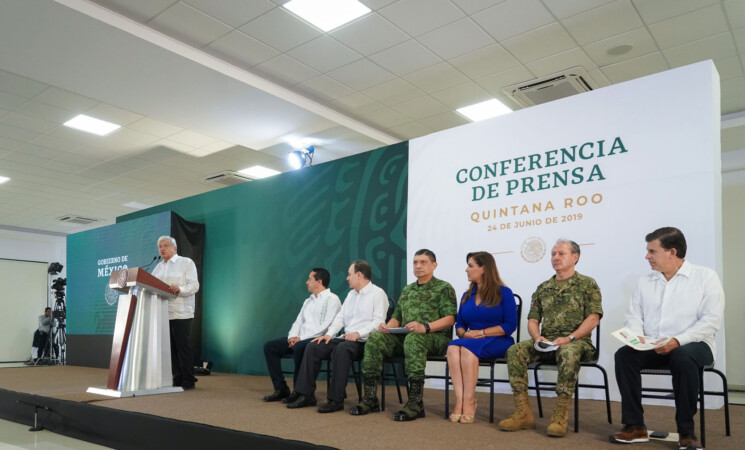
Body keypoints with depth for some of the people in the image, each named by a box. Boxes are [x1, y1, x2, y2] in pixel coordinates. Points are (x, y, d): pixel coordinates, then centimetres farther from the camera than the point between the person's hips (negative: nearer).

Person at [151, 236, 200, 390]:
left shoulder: (186, 263, 1)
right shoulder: (159, 267, 20)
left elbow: (194, 285, -9)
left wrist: (179, 289, -26)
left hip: (181, 313, -6)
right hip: (164, 312, 6)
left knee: (183, 346, -5)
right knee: (171, 347, 6)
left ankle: (188, 381, 1)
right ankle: (178, 379, 14)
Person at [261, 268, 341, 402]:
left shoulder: (331, 299, -4)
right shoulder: (308, 301, 23)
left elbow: (326, 326, -15)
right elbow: (298, 322, 21)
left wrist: (301, 338, -17)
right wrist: (292, 336, -2)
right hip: (300, 339, 9)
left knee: (299, 348, -37)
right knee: (269, 347, -4)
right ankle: (281, 389, -3)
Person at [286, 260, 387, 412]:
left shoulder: (377, 294, -3)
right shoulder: (351, 294, 22)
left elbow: (378, 321, -13)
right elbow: (340, 317, 16)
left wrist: (358, 333, -24)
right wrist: (329, 334, 0)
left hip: (364, 341, -8)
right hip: (346, 338, 8)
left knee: (341, 349, -36)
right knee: (313, 347, -8)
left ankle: (336, 399, -30)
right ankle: (306, 394, -7)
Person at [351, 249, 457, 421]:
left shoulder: (443, 288, 4)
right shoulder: (407, 290, 24)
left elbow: (449, 318, -9)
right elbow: (397, 317, 21)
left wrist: (425, 327, -25)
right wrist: (387, 327, -3)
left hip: (435, 337, -6)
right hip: (405, 336, 6)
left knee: (413, 339, -40)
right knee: (374, 339, -19)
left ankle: (415, 402, -38)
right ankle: (370, 397, -19)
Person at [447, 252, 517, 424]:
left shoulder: (504, 293, 1)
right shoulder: (467, 295, 18)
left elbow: (510, 325, -7)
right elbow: (460, 324, 16)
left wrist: (482, 332, -14)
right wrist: (464, 334, -7)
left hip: (498, 342, -4)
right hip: (471, 340, 5)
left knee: (468, 348, -35)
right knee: (453, 347, -30)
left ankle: (469, 401, -29)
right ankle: (460, 401, -35)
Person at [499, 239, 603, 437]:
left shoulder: (587, 285, 6)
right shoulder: (543, 288, 18)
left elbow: (593, 318, -5)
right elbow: (533, 320, 16)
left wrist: (570, 338, -18)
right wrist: (538, 337, -7)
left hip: (576, 341, -4)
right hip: (546, 342, 4)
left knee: (569, 354, -40)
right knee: (515, 351, -23)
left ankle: (560, 416, -32)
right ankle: (523, 413, -21)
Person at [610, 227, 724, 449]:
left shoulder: (705, 277, 0)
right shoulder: (645, 282, 14)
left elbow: (712, 320, -10)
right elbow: (633, 316, 10)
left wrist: (677, 341, -23)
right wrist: (637, 336, -14)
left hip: (692, 345, -4)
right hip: (652, 347, 4)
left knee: (683, 357, -37)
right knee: (624, 354, -24)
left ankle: (686, 431, -21)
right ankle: (635, 426, -18)